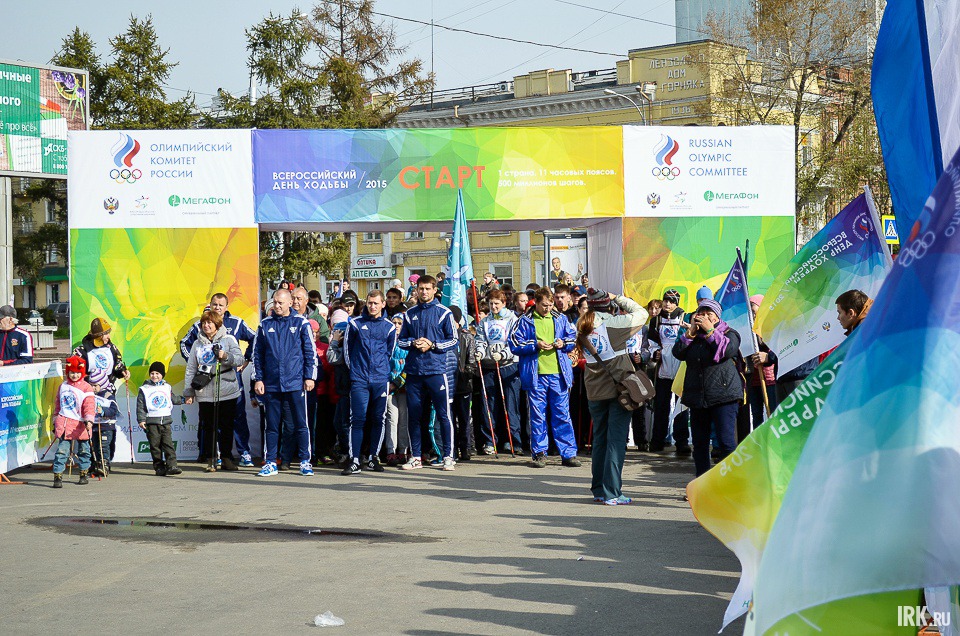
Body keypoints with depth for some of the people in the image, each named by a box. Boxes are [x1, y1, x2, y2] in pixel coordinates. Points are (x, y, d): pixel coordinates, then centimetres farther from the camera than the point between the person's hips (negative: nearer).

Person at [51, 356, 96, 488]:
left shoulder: (86, 388, -3)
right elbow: (58, 404, 20)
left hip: (81, 425, -1)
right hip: (64, 423, 1)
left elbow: (90, 405, -14)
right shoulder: (63, 386, 11)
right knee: (62, 450, -7)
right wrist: (55, 420, 21)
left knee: (83, 450, 10)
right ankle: (57, 476, -7)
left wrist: (89, 420, -28)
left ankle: (83, 474, 25)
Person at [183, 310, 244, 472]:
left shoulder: (229, 339, 4)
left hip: (227, 391, -1)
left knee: (227, 426, 5)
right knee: (209, 427, 2)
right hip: (205, 393, 1)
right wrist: (188, 392, 7)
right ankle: (211, 460, 9)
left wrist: (226, 356, -25)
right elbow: (190, 369, 12)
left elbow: (240, 359, -6)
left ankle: (226, 458, 16)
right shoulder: (197, 344, 11)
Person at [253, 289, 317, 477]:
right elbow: (257, 354, 12)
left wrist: (309, 377, -3)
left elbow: (311, 351, 3)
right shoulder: (265, 325, 9)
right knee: (272, 425, 7)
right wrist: (258, 379, 5)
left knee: (300, 424, 1)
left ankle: (305, 462, 7)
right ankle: (270, 463, 13)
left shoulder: (301, 323, 3)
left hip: (296, 383, -2)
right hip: (271, 384, 2)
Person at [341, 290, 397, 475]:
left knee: (379, 420, 4)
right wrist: (354, 369, 9)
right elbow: (347, 348, 11)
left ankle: (373, 458, 15)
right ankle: (354, 461, -8)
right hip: (359, 380, -2)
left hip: (381, 380, 2)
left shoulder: (389, 327, 7)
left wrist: (382, 369, 13)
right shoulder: (355, 324, 4)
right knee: (357, 419, -7)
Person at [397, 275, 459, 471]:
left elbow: (453, 340, 1)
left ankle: (448, 456, 3)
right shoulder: (409, 314, 12)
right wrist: (413, 343, -7)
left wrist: (432, 345, -11)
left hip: (436, 370, -3)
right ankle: (415, 457, 15)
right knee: (413, 416, 7)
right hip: (414, 371, 3)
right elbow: (401, 340, 13)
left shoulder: (443, 313, 2)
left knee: (443, 415, -3)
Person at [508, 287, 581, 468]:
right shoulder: (525, 321, 2)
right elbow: (514, 344, -2)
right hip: (535, 375, -2)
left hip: (558, 373, 2)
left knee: (562, 414, 3)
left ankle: (569, 453, 7)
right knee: (537, 415, 3)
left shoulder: (560, 319, 11)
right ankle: (539, 453, 11)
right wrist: (536, 345, -13)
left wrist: (564, 343, -3)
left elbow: (574, 338, 18)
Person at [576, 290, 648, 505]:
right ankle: (612, 493, -5)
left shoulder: (583, 328, 2)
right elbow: (641, 313, -2)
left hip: (595, 390, 5)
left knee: (599, 439, 15)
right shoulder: (613, 323, -12)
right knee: (616, 440, -3)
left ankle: (598, 490, 19)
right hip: (618, 387, -5)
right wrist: (619, 299, 6)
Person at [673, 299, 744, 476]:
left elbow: (729, 350, -15)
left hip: (723, 395, -5)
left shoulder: (729, 333, 6)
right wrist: (691, 332, -3)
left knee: (726, 442, -12)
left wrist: (710, 330, -11)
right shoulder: (692, 336, 18)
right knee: (699, 443, 9)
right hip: (696, 397, 5)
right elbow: (678, 353, 3)